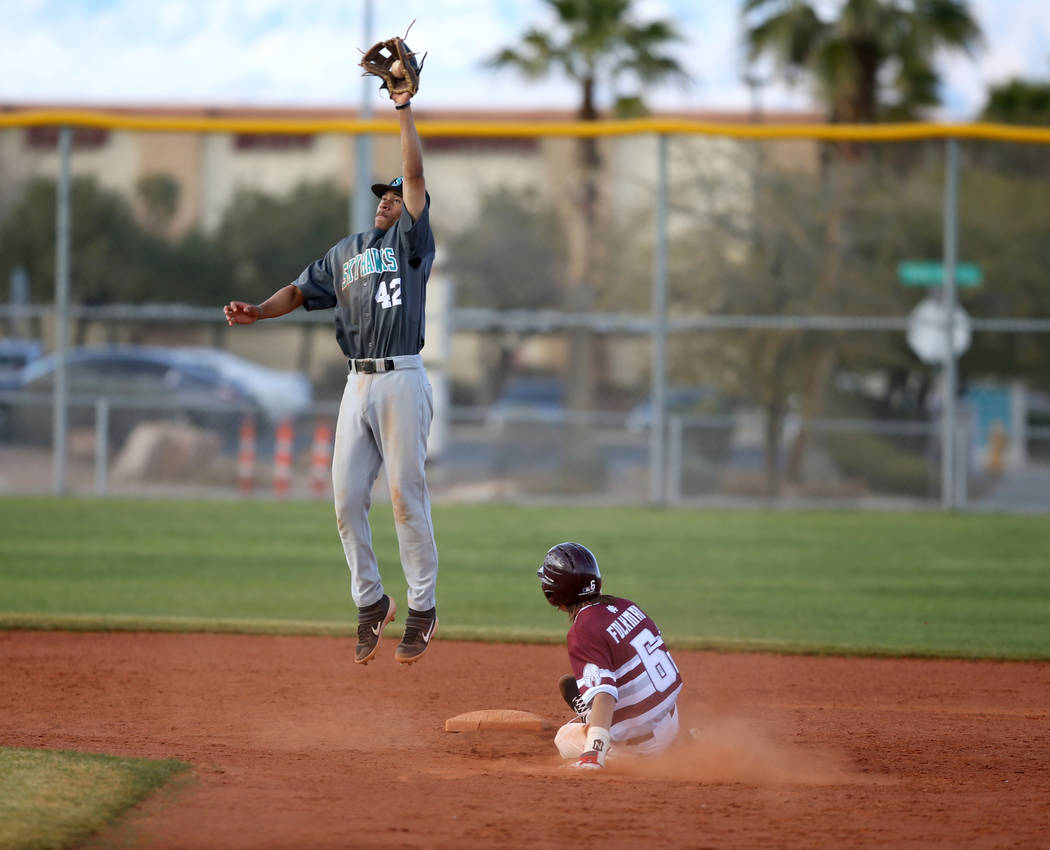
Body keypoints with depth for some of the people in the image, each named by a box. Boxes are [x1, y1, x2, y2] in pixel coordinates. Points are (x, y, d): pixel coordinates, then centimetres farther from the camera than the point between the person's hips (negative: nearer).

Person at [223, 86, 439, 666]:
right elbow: (301, 291, 20)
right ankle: (371, 603, 13)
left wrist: (404, 109, -5)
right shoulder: (345, 252, 21)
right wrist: (257, 312, 2)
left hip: (401, 380, -6)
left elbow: (416, 174, -4)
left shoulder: (411, 242, 5)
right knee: (347, 497, 1)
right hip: (358, 384, 6)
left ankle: (422, 608, 0)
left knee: (406, 496, -8)